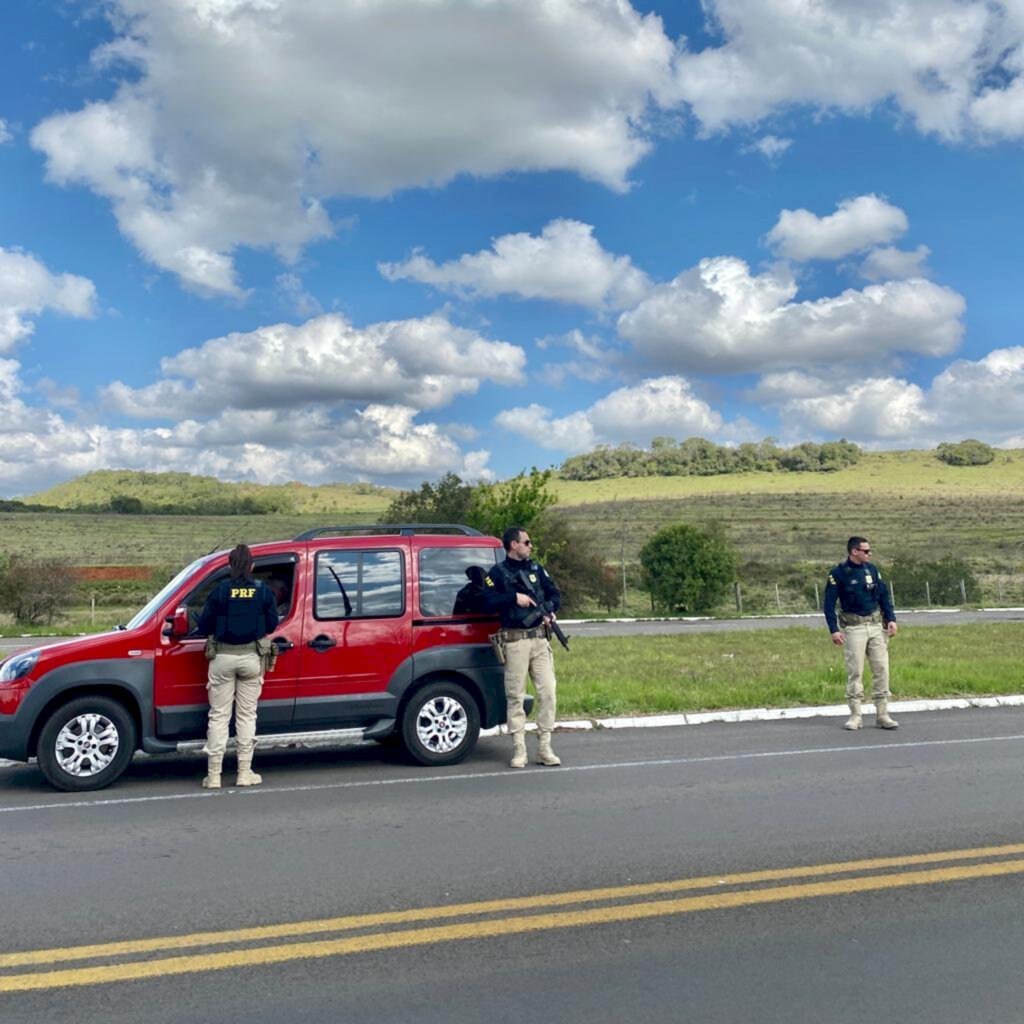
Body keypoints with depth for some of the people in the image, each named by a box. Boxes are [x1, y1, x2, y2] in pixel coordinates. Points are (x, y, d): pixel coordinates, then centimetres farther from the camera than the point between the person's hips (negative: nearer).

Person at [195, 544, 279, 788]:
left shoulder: (220, 591, -6)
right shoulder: (263, 591, -3)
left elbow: (203, 627, -4)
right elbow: (272, 624, 3)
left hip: (223, 656, -1)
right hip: (251, 657, 1)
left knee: (219, 715, 6)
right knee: (246, 715, 10)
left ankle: (213, 775, 6)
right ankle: (245, 773, 11)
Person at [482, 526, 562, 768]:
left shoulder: (536, 569, 16)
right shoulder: (498, 573, 1)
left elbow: (555, 594, 16)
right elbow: (489, 603, -8)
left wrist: (549, 611, -2)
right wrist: (514, 597, -15)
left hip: (540, 639, 4)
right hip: (515, 641, -4)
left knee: (548, 693, -1)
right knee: (515, 696, 0)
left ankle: (544, 748, 7)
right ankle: (519, 750, 7)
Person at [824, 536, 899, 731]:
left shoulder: (872, 569, 7)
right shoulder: (838, 573, -7)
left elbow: (884, 595, 13)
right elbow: (829, 603, -7)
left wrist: (891, 619, 2)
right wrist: (834, 630, -14)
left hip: (876, 625, 4)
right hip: (853, 627, -4)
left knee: (882, 668, 1)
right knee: (855, 672, -1)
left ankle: (882, 715, 7)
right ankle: (855, 716, 8)